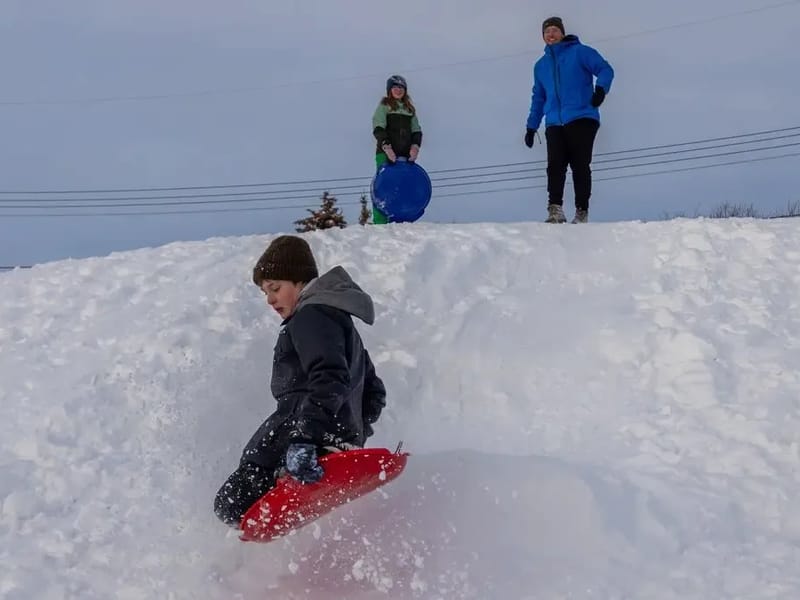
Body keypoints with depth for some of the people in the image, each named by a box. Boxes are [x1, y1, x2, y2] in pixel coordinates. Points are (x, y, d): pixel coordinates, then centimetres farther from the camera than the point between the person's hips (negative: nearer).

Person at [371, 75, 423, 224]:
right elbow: (378, 128, -5)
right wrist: (386, 146, -20)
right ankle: (380, 222, -15)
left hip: (406, 155, 5)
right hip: (386, 154, -5)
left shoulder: (409, 108, 21)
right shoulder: (384, 106, 6)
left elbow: (416, 130, 18)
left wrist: (415, 146, -2)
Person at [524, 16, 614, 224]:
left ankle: (582, 213, -2)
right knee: (555, 165, -12)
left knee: (580, 166, -6)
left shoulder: (580, 52, 7)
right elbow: (538, 98, 29)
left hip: (582, 119, -4)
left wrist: (601, 88, -22)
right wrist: (531, 127, 23)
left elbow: (605, 70, -2)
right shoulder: (541, 65, 23)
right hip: (554, 124, 4)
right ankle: (555, 211, -17)